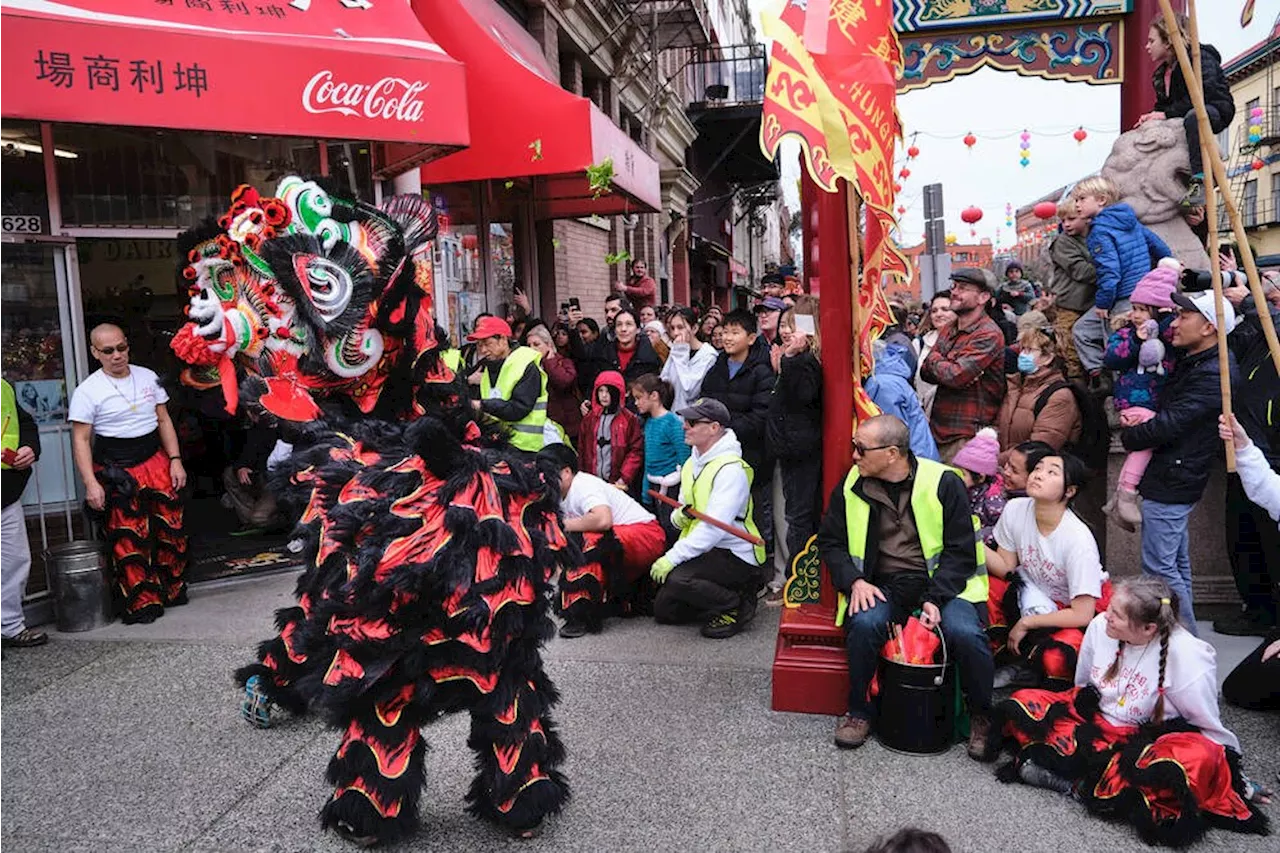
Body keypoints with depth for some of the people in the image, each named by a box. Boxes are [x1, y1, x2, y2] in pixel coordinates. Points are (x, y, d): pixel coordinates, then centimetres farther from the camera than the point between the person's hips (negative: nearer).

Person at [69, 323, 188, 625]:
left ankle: (172, 590, 22)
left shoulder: (148, 377, 8)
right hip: (117, 472, -4)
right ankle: (142, 603, 8)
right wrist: (91, 484, -12)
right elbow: (81, 440, -5)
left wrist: (175, 460, 6)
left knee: (171, 529, 6)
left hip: (156, 463, 4)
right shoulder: (88, 391, -5)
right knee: (130, 540, -4)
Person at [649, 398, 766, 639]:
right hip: (702, 551, 9)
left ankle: (738, 606, -8)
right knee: (664, 610, 6)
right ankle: (728, 594, 19)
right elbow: (682, 514, 16)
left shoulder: (731, 468, -19)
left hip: (736, 556, -9)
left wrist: (673, 557, -28)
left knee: (677, 578, -30)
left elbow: (715, 527, -27)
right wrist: (679, 516, -9)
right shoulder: (691, 464, 11)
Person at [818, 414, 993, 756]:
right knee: (864, 623, -30)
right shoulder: (852, 485, 3)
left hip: (942, 584, -2)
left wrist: (936, 597, -17)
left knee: (965, 633, -29)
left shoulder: (943, 483, -7)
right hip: (882, 586, 2)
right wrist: (854, 581, -7)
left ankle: (983, 716, 1)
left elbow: (961, 550, -5)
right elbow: (830, 540, 11)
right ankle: (858, 712, -6)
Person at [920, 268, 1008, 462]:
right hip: (938, 429, 8)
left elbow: (954, 375, -23)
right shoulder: (950, 329, 14)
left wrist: (934, 358, -2)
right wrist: (950, 368, -15)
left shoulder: (989, 335, -14)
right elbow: (925, 372, 6)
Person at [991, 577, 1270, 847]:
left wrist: (1232, 774, -7)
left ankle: (1073, 782, -30)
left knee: (1195, 758, -39)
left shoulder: (1186, 657, -21)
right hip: (1096, 726, 4)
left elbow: (1210, 728, -9)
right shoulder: (1100, 625, -10)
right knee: (1022, 703, -13)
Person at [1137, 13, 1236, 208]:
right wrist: (1153, 116, -8)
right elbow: (1163, 104, 15)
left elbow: (1203, 93, -27)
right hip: (1183, 117, 10)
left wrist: (1167, 114, -29)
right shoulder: (1162, 72, 15)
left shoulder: (1199, 57, -13)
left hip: (1217, 110, -10)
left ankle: (1198, 181, -51)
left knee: (1193, 116, -43)